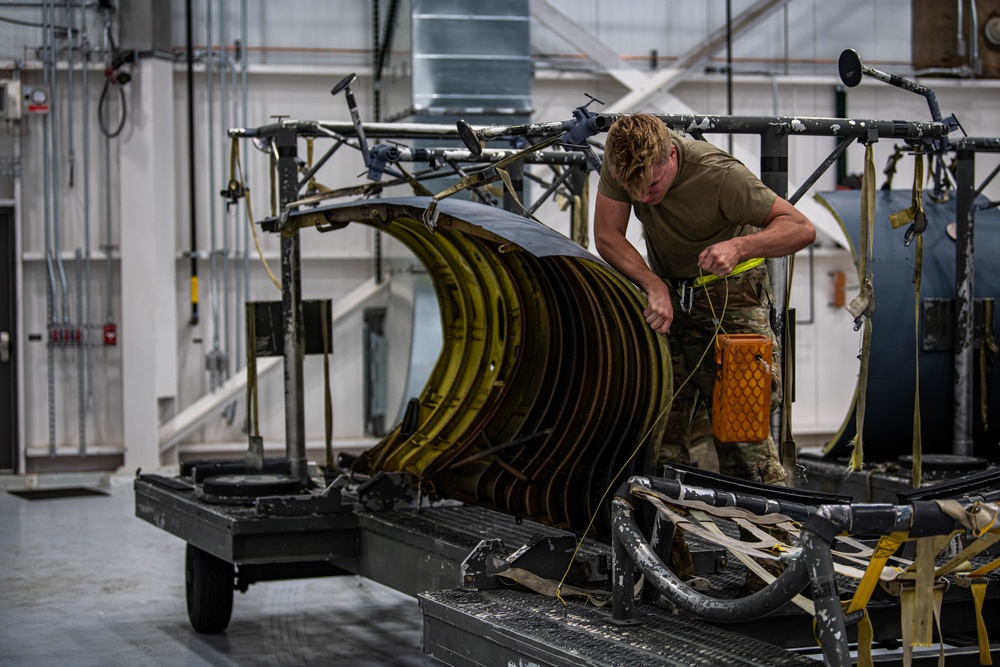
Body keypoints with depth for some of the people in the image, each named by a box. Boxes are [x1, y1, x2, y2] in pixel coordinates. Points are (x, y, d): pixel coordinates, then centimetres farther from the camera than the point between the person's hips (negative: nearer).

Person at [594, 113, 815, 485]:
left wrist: (739, 247, -42)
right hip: (666, 292, 4)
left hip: (730, 291, -4)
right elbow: (607, 235, -12)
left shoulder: (719, 175, -29)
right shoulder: (622, 157, -17)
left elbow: (802, 229, -25)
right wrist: (655, 287, -26)